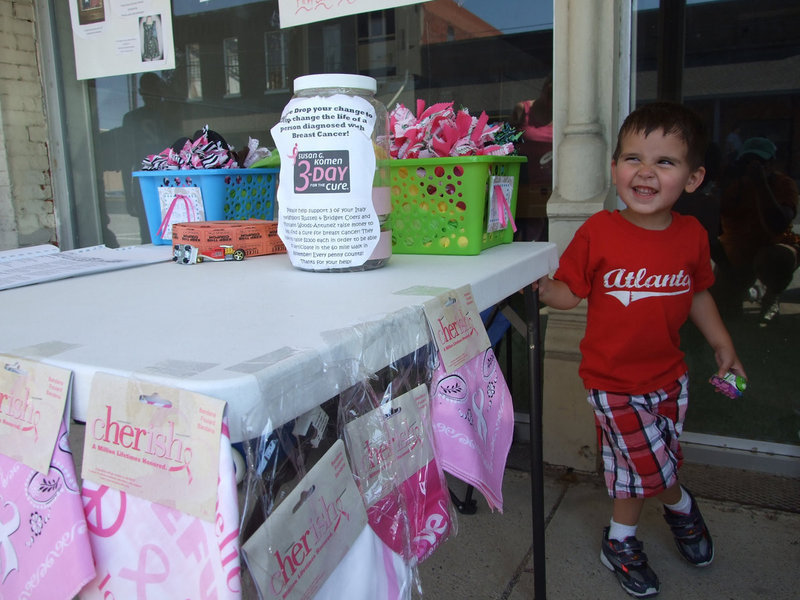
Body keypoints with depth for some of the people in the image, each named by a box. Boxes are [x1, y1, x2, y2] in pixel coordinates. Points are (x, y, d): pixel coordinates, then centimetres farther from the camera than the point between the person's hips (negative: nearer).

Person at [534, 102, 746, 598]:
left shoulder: (692, 235, -4)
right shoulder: (598, 232, -15)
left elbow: (698, 294, 11)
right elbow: (569, 293, -10)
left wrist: (722, 345, 12)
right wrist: (536, 283, -28)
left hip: (669, 374, 4)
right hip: (614, 379, -3)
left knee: (635, 464, 16)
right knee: (651, 464, 1)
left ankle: (621, 542, 43)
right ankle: (682, 505, 37)